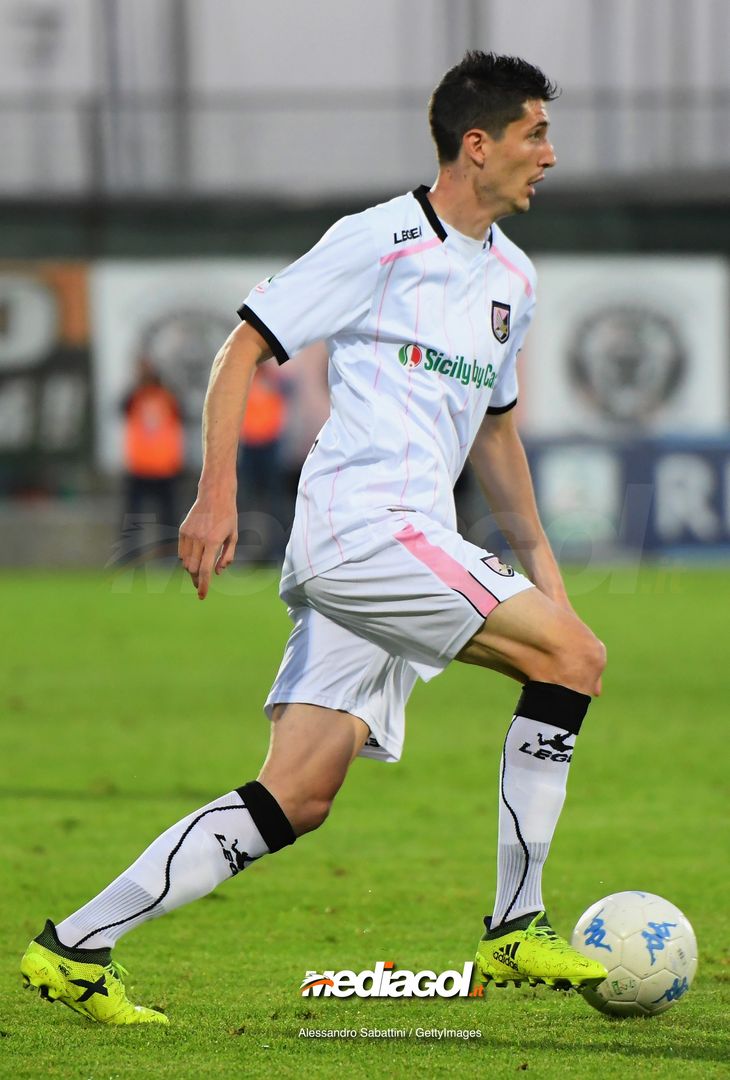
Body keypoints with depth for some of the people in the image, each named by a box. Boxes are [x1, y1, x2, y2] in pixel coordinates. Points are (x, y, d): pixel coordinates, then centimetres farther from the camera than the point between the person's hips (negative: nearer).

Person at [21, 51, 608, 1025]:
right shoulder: (380, 241, -5)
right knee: (573, 656, -14)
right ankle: (516, 932, -7)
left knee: (297, 800, -1)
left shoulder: (512, 277, 20)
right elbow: (243, 352, -4)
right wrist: (218, 494, -12)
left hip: (412, 541, 8)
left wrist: (537, 556, 26)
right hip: (362, 527, -8)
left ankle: (74, 948, 1)